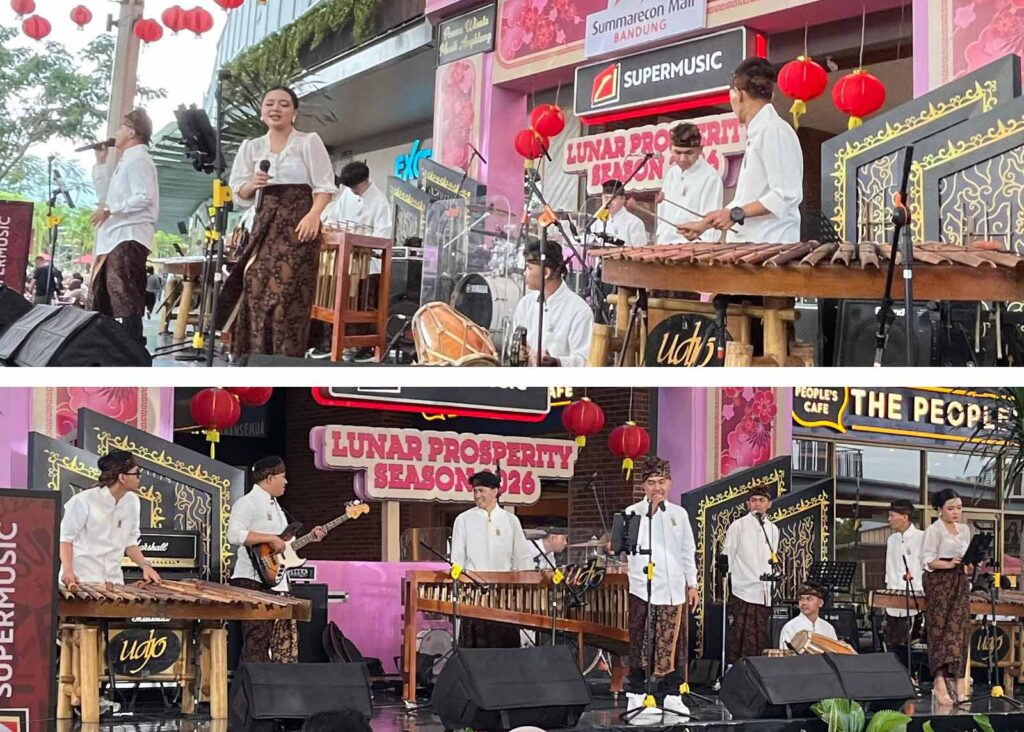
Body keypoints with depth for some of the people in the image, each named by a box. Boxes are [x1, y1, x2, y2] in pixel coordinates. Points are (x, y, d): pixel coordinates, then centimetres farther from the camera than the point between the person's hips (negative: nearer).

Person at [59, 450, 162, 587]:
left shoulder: (132, 501, 4)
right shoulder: (84, 501, -14)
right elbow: (65, 537, -7)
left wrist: (145, 565, -4)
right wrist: (68, 571, -20)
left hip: (113, 580, 5)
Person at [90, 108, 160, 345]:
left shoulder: (138, 160, -8)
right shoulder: (126, 161, 24)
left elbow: (144, 198, -20)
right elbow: (106, 195, 30)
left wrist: (110, 210, -18)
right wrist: (101, 163, 26)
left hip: (128, 239, -11)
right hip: (115, 239, 11)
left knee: (126, 303, -16)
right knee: (102, 302, 12)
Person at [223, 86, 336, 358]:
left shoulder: (309, 142, 2)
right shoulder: (252, 147, 13)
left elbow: (325, 186, -3)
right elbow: (239, 193, 15)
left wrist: (313, 214, -20)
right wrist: (252, 185, -7)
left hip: (298, 223, -4)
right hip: (264, 224, 4)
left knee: (288, 294, -13)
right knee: (256, 293, -3)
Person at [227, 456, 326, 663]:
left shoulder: (275, 505, 22)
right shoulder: (247, 503, -10)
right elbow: (234, 535, -25)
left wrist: (309, 537, 17)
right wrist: (271, 539, -23)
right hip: (254, 583, -10)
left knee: (286, 642, 9)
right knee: (257, 645, -11)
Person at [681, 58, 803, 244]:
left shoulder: (774, 131, -8)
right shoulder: (757, 133, 21)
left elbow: (786, 196, -16)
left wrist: (736, 214, -13)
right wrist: (704, 225, 26)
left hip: (771, 245, -9)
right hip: (749, 243, 9)